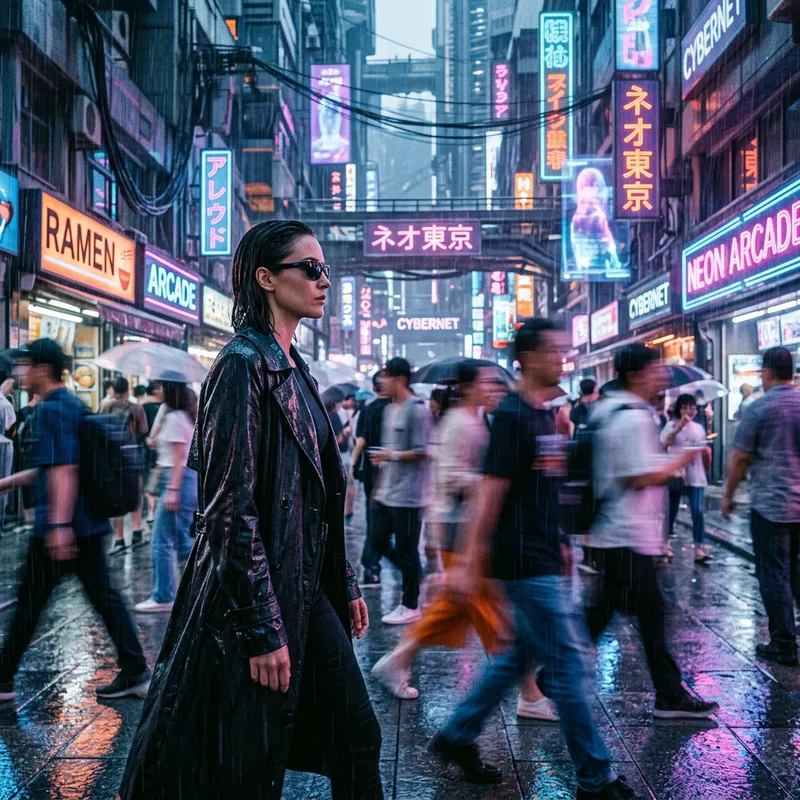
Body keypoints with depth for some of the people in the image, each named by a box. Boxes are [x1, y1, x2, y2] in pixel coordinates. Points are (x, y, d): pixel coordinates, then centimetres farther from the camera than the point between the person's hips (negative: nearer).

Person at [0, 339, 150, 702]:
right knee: (104, 596, 9)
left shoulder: (51, 409, -14)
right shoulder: (73, 405, 16)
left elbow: (63, 470, -23)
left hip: (57, 526, -9)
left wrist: (59, 524, -28)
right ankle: (135, 672, 11)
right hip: (89, 524, 9)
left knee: (29, 600, 4)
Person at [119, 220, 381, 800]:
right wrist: (262, 629, -20)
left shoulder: (295, 369, 12)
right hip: (253, 597, -8)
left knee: (358, 738, 12)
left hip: (307, 591, 8)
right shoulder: (244, 365, -15)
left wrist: (345, 584, 16)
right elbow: (231, 507, -20)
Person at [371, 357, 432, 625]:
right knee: (380, 544, 13)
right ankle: (415, 573, 30)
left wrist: (392, 455, -13)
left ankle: (411, 606, 13)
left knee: (406, 551, 1)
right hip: (385, 494, 9)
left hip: (407, 495, -9)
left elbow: (422, 452, -17)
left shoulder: (417, 410, -14)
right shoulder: (389, 409, 13)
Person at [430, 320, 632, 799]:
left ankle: (457, 736, 30)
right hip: (527, 563, -9)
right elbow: (492, 493, -18)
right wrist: (471, 566, -17)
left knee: (522, 656, 17)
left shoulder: (546, 416, 12)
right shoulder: (512, 416, -16)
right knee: (569, 666, -1)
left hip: (544, 558, 9)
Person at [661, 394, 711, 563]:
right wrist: (680, 426, -28)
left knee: (698, 511, -11)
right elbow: (664, 442, -21)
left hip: (695, 476, 2)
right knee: (671, 512, 8)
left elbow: (703, 454, 19)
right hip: (675, 473, -2)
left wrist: (706, 451, -4)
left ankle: (699, 548, -11)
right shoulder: (672, 425, -1)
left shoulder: (699, 428, 12)